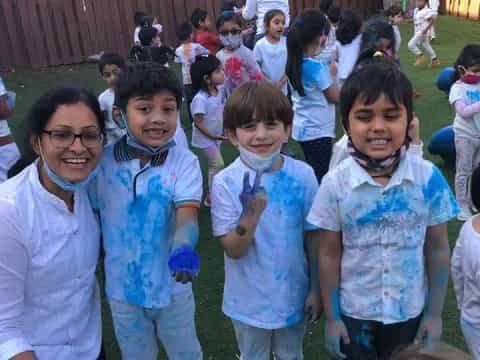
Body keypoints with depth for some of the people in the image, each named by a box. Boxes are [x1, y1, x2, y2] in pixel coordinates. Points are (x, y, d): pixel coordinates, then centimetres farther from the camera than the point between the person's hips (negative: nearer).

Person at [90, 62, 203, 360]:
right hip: (122, 287, 2)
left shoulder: (185, 162, -18)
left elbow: (186, 215, -30)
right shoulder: (103, 161, -13)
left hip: (171, 286, -1)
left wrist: (182, 251, -51)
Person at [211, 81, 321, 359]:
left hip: (293, 293, 1)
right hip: (249, 299, -1)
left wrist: (316, 289, 2)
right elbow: (233, 250, -19)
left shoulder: (303, 175, -15)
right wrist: (251, 213, -36)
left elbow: (312, 237, -4)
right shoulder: (225, 182, -19)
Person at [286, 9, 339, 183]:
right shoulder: (317, 67, -22)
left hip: (302, 128, 8)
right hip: (318, 130, -8)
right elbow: (336, 97, -11)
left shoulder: (293, 62, -1)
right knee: (321, 178, 4)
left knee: (312, 174, 21)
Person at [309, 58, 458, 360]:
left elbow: (438, 248, -4)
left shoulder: (428, 178, -15)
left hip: (410, 310, 1)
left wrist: (435, 312, 1)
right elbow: (329, 255, -8)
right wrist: (331, 317, -2)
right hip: (353, 311, -1)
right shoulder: (335, 184, -17)